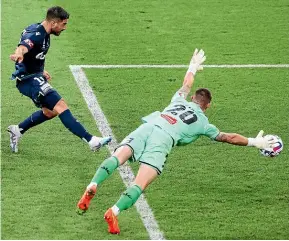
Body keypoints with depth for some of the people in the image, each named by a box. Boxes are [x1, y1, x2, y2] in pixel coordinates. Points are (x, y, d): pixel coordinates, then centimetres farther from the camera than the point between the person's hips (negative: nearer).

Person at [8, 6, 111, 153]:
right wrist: (18, 54, -65)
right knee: (60, 107, -20)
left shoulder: (43, 33, 9)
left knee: (49, 112, 23)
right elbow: (23, 47, -43)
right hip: (29, 79, -11)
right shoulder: (36, 34, -22)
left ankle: (17, 130, 32)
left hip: (34, 76, 11)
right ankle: (91, 141, -29)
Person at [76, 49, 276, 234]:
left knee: (117, 157, -15)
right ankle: (115, 211, -40)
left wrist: (193, 67, 77)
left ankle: (92, 187, -41)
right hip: (164, 138, -4)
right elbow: (228, 137, 32)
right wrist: (254, 142, 43)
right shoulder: (203, 123, 27)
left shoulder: (179, 101, 37)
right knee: (141, 184, -19)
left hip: (146, 127, 4)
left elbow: (187, 85, 58)